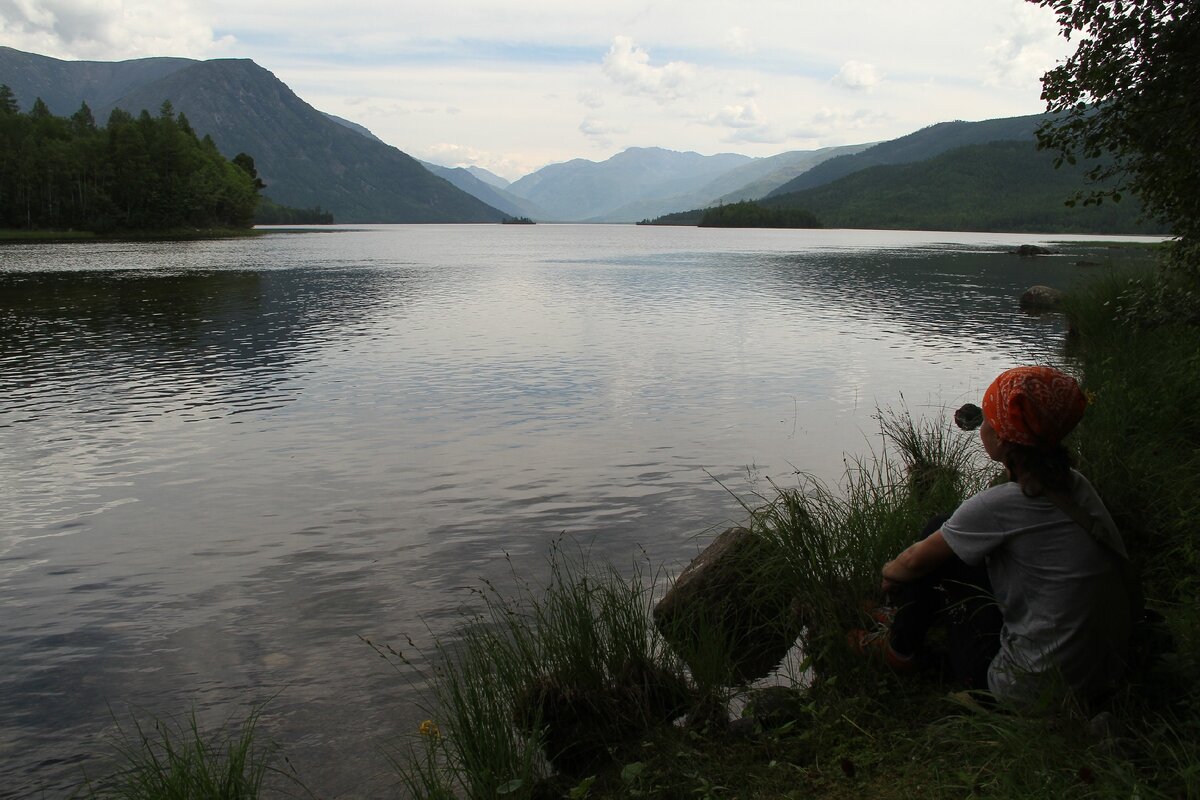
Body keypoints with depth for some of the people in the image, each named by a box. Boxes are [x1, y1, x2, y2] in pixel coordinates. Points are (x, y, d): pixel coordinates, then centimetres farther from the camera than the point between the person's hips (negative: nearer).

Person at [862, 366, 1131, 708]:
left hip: (1036, 690, -8)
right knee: (951, 541, 15)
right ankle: (906, 621, 38)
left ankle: (900, 649, 25)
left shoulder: (1001, 505, -23)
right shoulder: (1076, 485, 0)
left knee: (935, 555, 4)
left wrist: (888, 570, 16)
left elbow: (915, 562, -8)